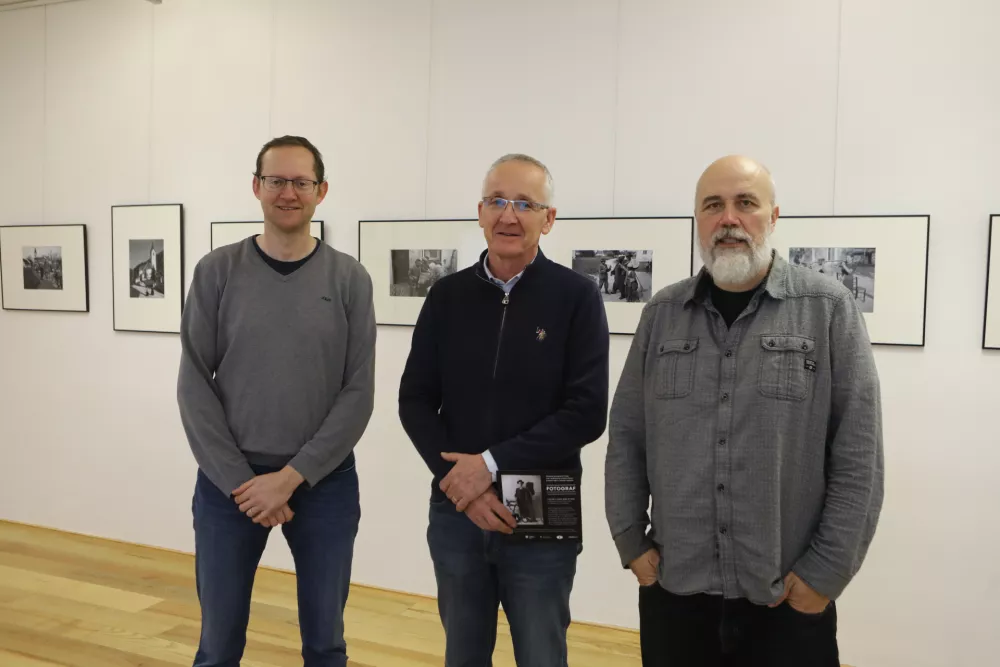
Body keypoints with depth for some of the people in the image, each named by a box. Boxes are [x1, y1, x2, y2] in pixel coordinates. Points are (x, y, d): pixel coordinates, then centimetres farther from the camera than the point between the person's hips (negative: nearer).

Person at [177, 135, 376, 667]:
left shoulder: (349, 278, -2)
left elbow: (359, 393, -5)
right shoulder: (218, 271, -1)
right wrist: (240, 481, -9)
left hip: (325, 482, 0)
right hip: (228, 482, 0)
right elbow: (194, 386, -3)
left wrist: (292, 476, -11)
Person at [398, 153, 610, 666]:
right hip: (454, 513, 3)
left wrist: (493, 463, -17)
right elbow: (415, 401, 1)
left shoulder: (576, 296, -6)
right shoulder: (447, 296, 3)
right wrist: (456, 477, -12)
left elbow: (587, 413, -13)